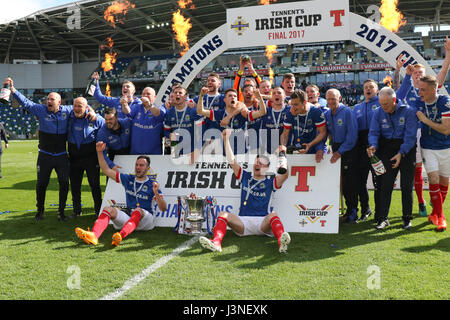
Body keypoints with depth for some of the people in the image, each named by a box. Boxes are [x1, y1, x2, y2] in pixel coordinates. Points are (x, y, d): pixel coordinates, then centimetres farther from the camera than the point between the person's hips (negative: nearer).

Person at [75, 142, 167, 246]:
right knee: (108, 209, -20)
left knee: (138, 210, -36)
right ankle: (93, 235, -47)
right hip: (128, 217, 4)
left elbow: (163, 208, -9)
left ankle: (120, 236, -62)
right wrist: (100, 152, 5)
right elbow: (106, 170, 15)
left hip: (145, 220, -4)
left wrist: (156, 193, -26)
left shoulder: (152, 184, 1)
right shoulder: (128, 179, 15)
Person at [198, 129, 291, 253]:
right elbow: (232, 161, 11)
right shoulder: (245, 177, 19)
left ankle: (282, 242, -59)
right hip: (243, 222, 2)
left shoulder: (271, 181, 13)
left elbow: (285, 175, -5)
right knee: (223, 215, -21)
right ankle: (216, 242, -44)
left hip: (263, 223, -2)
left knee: (273, 215, -33)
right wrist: (226, 139, 5)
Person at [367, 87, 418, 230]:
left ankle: (407, 218, 16)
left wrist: (401, 153, -23)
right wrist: (373, 146, -23)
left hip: (406, 149, -2)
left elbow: (410, 135, -14)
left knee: (407, 186, 3)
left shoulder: (408, 111, -11)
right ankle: (382, 218, 3)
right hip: (387, 149, 2)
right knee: (385, 185, -3)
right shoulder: (378, 113, -1)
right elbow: (374, 132, -2)